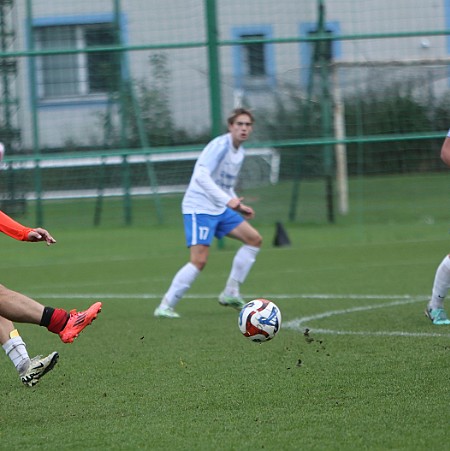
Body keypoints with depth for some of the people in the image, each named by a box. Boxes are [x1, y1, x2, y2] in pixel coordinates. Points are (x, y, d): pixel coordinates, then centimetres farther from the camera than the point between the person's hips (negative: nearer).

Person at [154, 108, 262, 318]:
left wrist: (238, 206, 12)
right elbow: (201, 176, -29)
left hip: (220, 209, 9)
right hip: (199, 208, -9)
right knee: (199, 261, -18)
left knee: (254, 239, 4)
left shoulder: (239, 152, 13)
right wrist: (227, 200, -35)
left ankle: (230, 293, 9)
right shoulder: (220, 145, -16)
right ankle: (165, 306, -9)